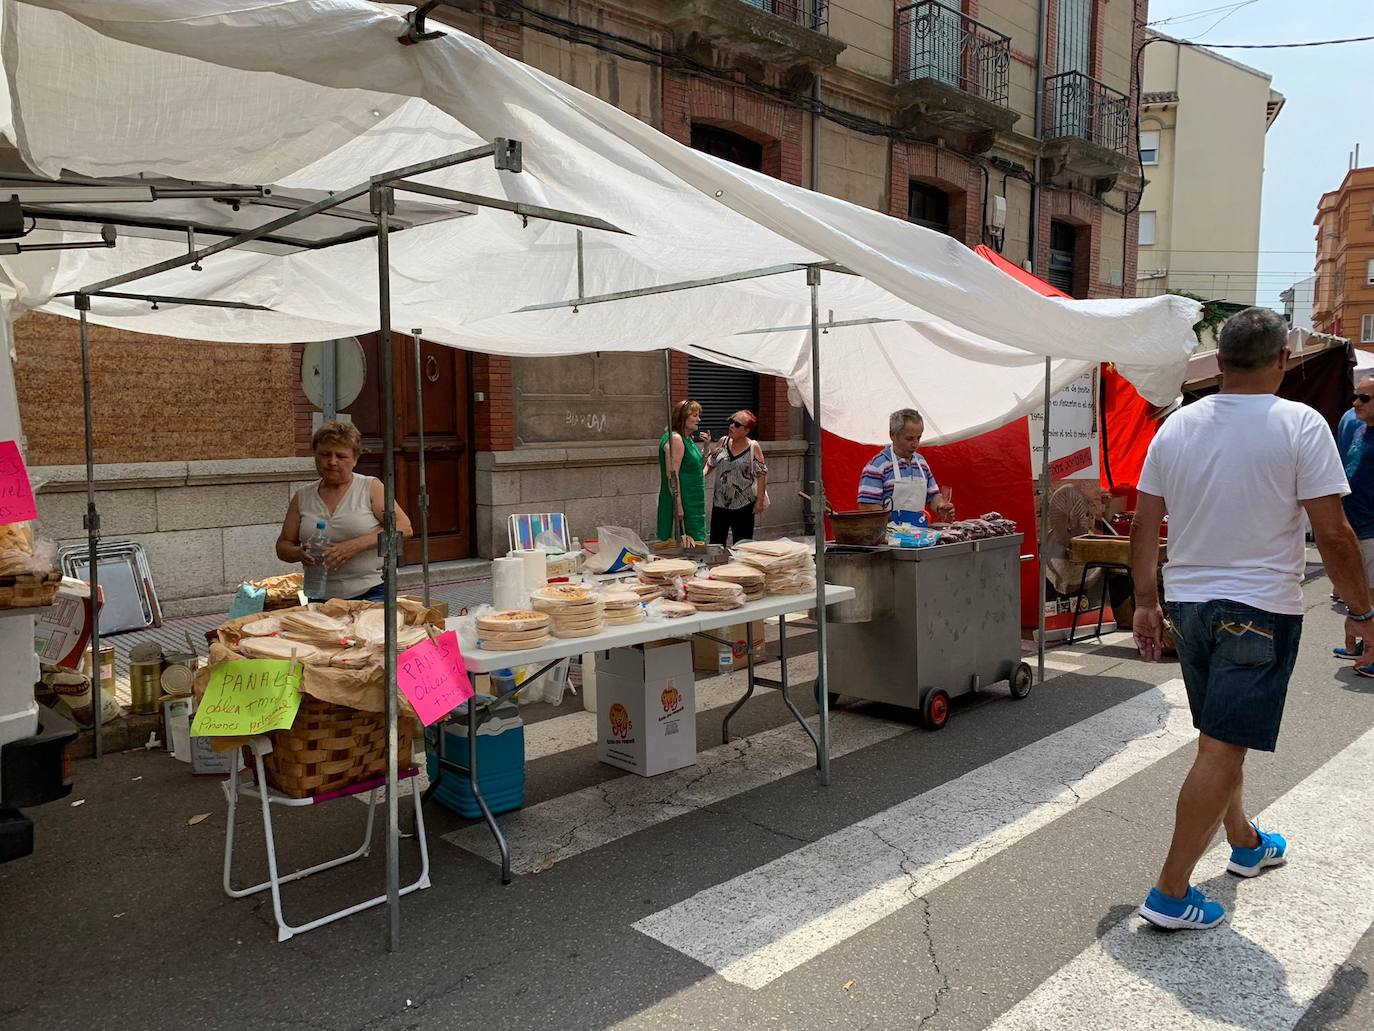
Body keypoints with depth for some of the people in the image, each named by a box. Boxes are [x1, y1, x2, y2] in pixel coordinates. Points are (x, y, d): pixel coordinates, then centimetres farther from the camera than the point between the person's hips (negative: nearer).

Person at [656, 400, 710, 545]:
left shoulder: (687, 439, 15)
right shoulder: (675, 439, -14)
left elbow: (699, 467, 27)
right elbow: (672, 475, -21)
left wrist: (707, 446, 16)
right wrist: (678, 506, -25)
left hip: (692, 504, 10)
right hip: (682, 503, -10)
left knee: (694, 543, 10)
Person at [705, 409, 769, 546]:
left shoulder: (753, 447, -8)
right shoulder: (722, 442, 2)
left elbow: (761, 475, -7)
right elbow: (710, 464, 9)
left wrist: (760, 501, -10)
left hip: (744, 504, -4)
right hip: (720, 502, 4)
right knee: (716, 542, 9)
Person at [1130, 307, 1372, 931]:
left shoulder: (1177, 425, 2)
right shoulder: (1300, 426, -12)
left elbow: (1144, 525, 5)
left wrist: (1146, 602, 13)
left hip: (1187, 602, 6)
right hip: (1260, 609, -6)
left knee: (1221, 737, 22)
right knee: (1222, 751, -2)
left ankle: (1245, 843, 43)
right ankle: (1171, 893, 1)